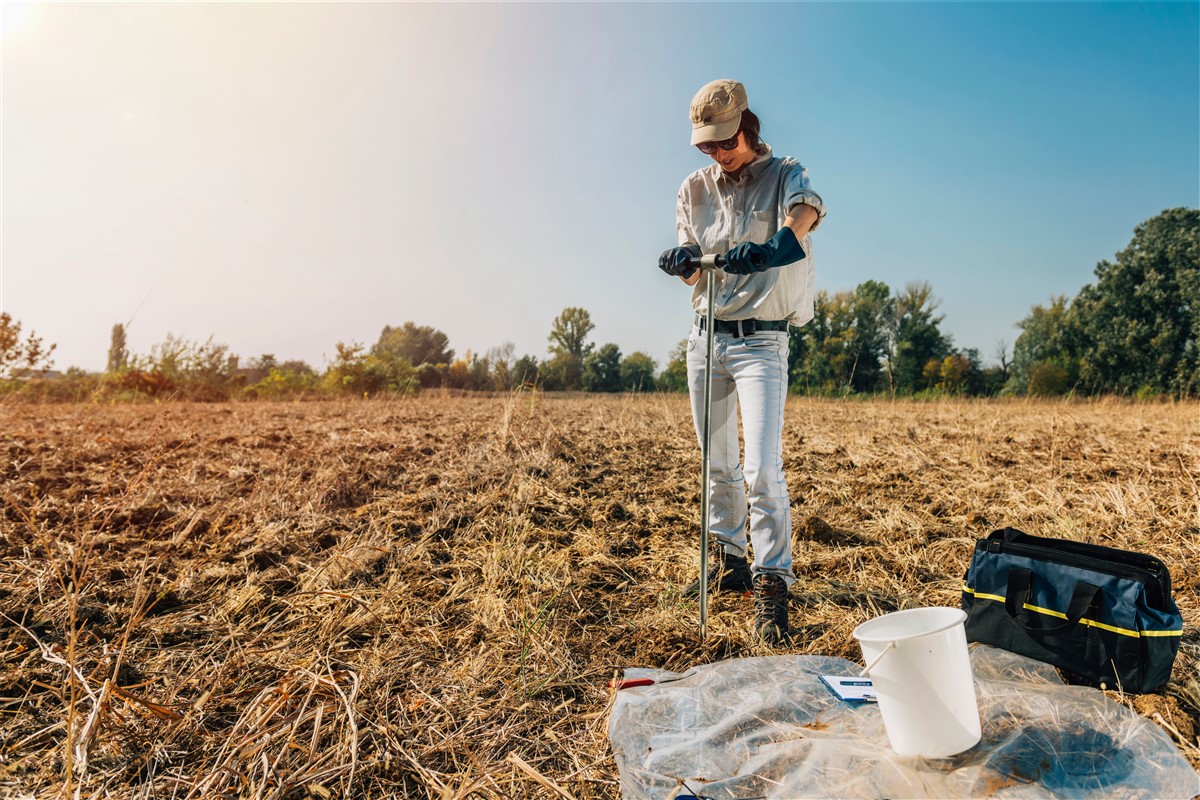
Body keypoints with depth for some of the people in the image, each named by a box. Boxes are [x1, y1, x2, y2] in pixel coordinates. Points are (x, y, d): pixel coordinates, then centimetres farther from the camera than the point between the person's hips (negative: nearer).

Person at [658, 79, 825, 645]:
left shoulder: (785, 174, -2)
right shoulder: (695, 187, 9)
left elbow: (804, 213, -27)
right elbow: (693, 272, 2)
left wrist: (773, 246, -49)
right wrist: (683, 261, -23)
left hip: (760, 342, -4)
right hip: (705, 337, 5)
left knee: (762, 469, -15)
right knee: (717, 464, 14)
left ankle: (771, 583, -2)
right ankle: (730, 562, 30)